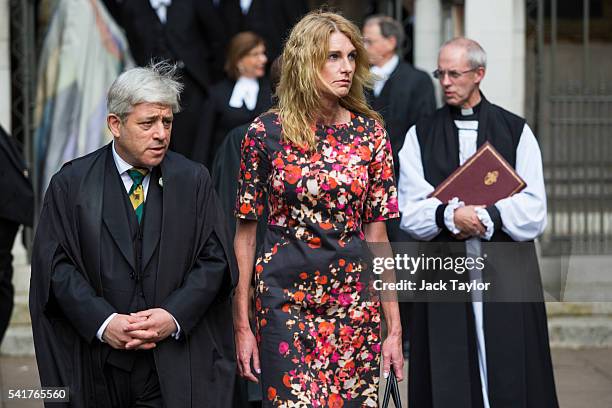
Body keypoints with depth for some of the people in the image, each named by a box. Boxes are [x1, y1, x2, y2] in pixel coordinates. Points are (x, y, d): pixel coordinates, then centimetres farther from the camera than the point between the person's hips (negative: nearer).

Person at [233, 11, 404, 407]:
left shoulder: (370, 132, 3)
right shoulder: (267, 132, -2)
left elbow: (376, 233, 5)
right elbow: (246, 231, 1)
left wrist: (394, 327, 2)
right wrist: (242, 325, -2)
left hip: (355, 300, 2)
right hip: (286, 298, -2)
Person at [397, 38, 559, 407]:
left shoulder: (516, 131, 6)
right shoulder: (421, 136, 8)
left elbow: (534, 213, -1)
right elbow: (410, 212, -2)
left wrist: (484, 216, -13)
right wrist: (451, 216, -20)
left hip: (507, 277, 0)